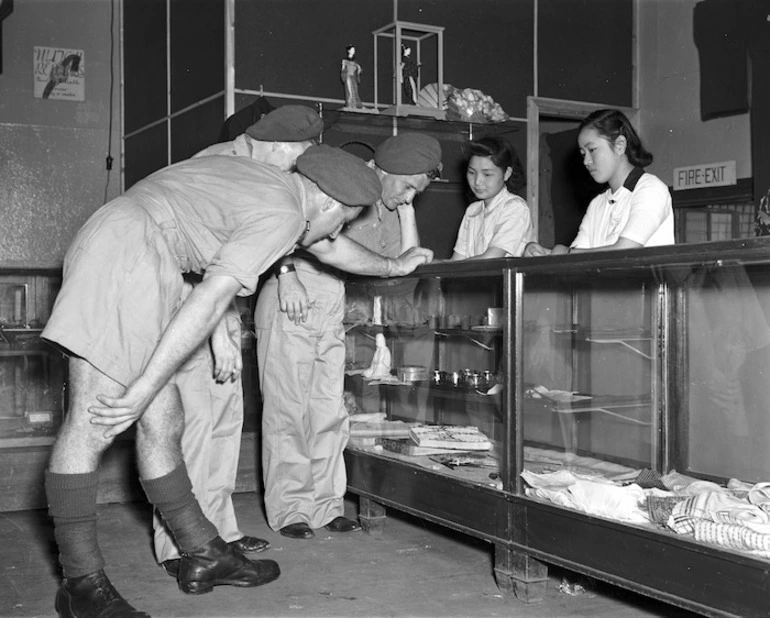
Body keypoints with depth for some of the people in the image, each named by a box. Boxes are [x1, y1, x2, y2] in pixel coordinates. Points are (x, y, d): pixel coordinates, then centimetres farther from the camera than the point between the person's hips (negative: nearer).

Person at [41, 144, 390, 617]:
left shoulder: (257, 174, 21)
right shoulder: (283, 215, -9)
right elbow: (210, 302, -18)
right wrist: (144, 389, -20)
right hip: (126, 255, -11)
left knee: (162, 424, 9)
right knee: (93, 427, -8)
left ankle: (204, 555, 15)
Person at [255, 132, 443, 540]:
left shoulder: (389, 206, 12)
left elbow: (407, 258, 3)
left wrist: (406, 208, -2)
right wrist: (286, 274, -30)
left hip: (332, 303, 7)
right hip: (292, 298, -7)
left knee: (329, 408, 4)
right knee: (287, 406, -5)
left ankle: (326, 505, 11)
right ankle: (289, 509, 1)